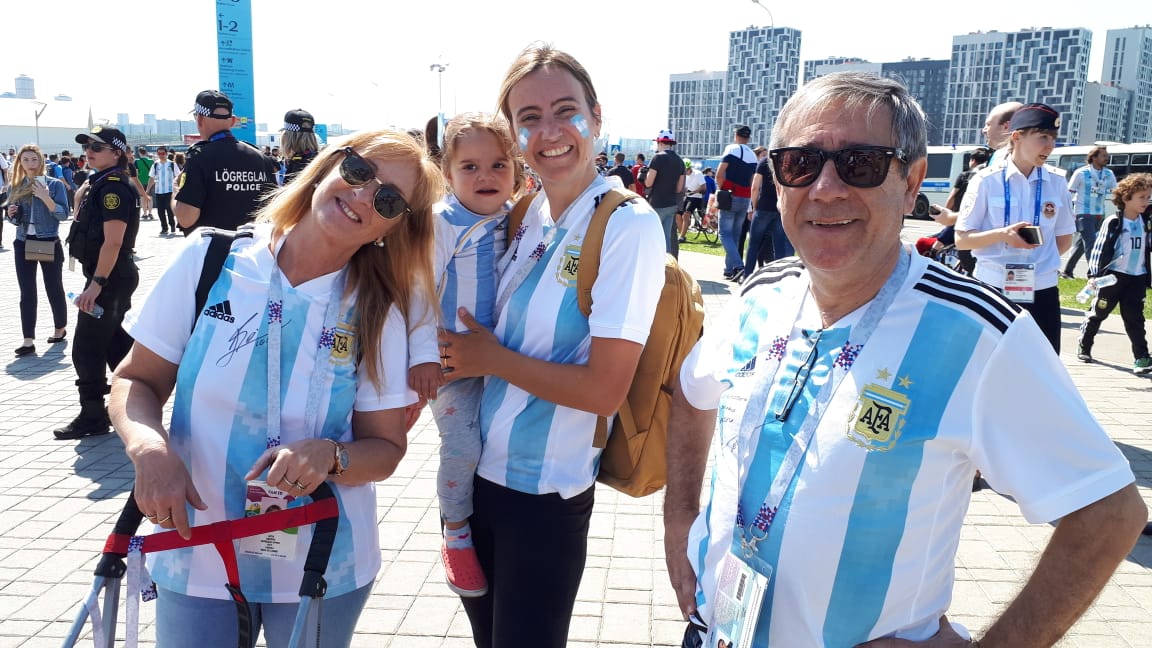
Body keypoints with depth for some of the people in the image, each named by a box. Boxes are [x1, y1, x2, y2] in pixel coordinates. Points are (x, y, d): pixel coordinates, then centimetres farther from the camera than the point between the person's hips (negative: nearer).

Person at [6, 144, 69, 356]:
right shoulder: (17, 187, 8)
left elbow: (64, 214, -11)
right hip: (23, 243, 4)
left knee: (54, 288, 8)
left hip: (49, 243, -4)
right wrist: (11, 214, -7)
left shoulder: (54, 184, -4)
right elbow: (16, 220, 15)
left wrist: (45, 197, -23)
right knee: (27, 293, 0)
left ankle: (61, 328, 28)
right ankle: (28, 340, 0)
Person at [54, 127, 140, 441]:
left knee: (86, 348, -4)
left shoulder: (114, 186, -17)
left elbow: (113, 241, -24)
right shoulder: (102, 183, 15)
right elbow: (84, 224, 24)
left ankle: (92, 417, 5)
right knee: (112, 340, 18)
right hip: (114, 277, 10)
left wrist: (96, 283, -25)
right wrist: (81, 198, 10)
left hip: (109, 277, -10)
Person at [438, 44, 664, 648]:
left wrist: (491, 359, -14)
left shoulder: (628, 226, -18)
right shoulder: (525, 214, 2)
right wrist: (441, 369, -5)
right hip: (475, 467, 6)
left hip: (544, 491, -6)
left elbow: (604, 389, -22)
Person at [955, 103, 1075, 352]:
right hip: (993, 291, -3)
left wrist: (1041, 262, 0)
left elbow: (1064, 239, 14)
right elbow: (962, 239, -6)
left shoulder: (1057, 183, 4)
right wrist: (1002, 234, -21)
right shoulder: (987, 181, -6)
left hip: (1042, 293, 3)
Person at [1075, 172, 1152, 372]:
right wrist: (1094, 274, -11)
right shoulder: (1113, 223, -9)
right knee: (1098, 312, 9)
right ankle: (1083, 346, 26)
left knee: (1135, 318, 2)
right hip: (1113, 276, -3)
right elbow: (1099, 248, -9)